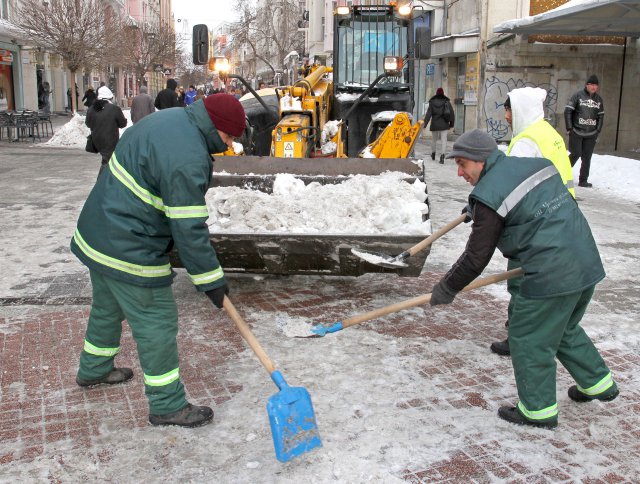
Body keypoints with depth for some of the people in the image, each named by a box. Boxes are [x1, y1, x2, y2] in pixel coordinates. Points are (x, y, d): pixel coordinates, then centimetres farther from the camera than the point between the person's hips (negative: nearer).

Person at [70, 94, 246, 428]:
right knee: (156, 324, 1)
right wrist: (211, 280, -14)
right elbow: (189, 229, -24)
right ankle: (168, 406, 14)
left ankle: (94, 369, 50)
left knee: (107, 307, 28)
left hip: (98, 233, 11)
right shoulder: (188, 159, -26)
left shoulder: (170, 119, 6)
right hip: (129, 252, -10)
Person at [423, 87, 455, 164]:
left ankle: (433, 154, 33)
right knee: (443, 140, -2)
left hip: (434, 125, 1)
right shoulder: (447, 102, 0)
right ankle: (442, 155, -17)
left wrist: (424, 124, -6)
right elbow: (452, 113, 3)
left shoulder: (432, 102, -2)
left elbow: (428, 114, -6)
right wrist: (451, 124, 13)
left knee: (434, 139, 17)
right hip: (444, 125, 0)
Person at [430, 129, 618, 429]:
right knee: (564, 329, 28)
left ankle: (539, 410, 19)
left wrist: (447, 289, 4)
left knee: (528, 339, 7)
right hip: (588, 264, 9)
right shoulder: (536, 165, 11)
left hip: (552, 277, -9)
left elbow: (476, 257, -9)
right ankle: (598, 384, 42)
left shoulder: (489, 194, -12)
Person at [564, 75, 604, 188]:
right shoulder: (578, 95, -2)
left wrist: (598, 131, 7)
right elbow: (568, 111, -5)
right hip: (576, 132, -4)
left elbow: (601, 116, 16)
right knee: (576, 154, -8)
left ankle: (583, 181, 9)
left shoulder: (599, 99, 11)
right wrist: (569, 128, -8)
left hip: (591, 134, 4)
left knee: (587, 157, 3)